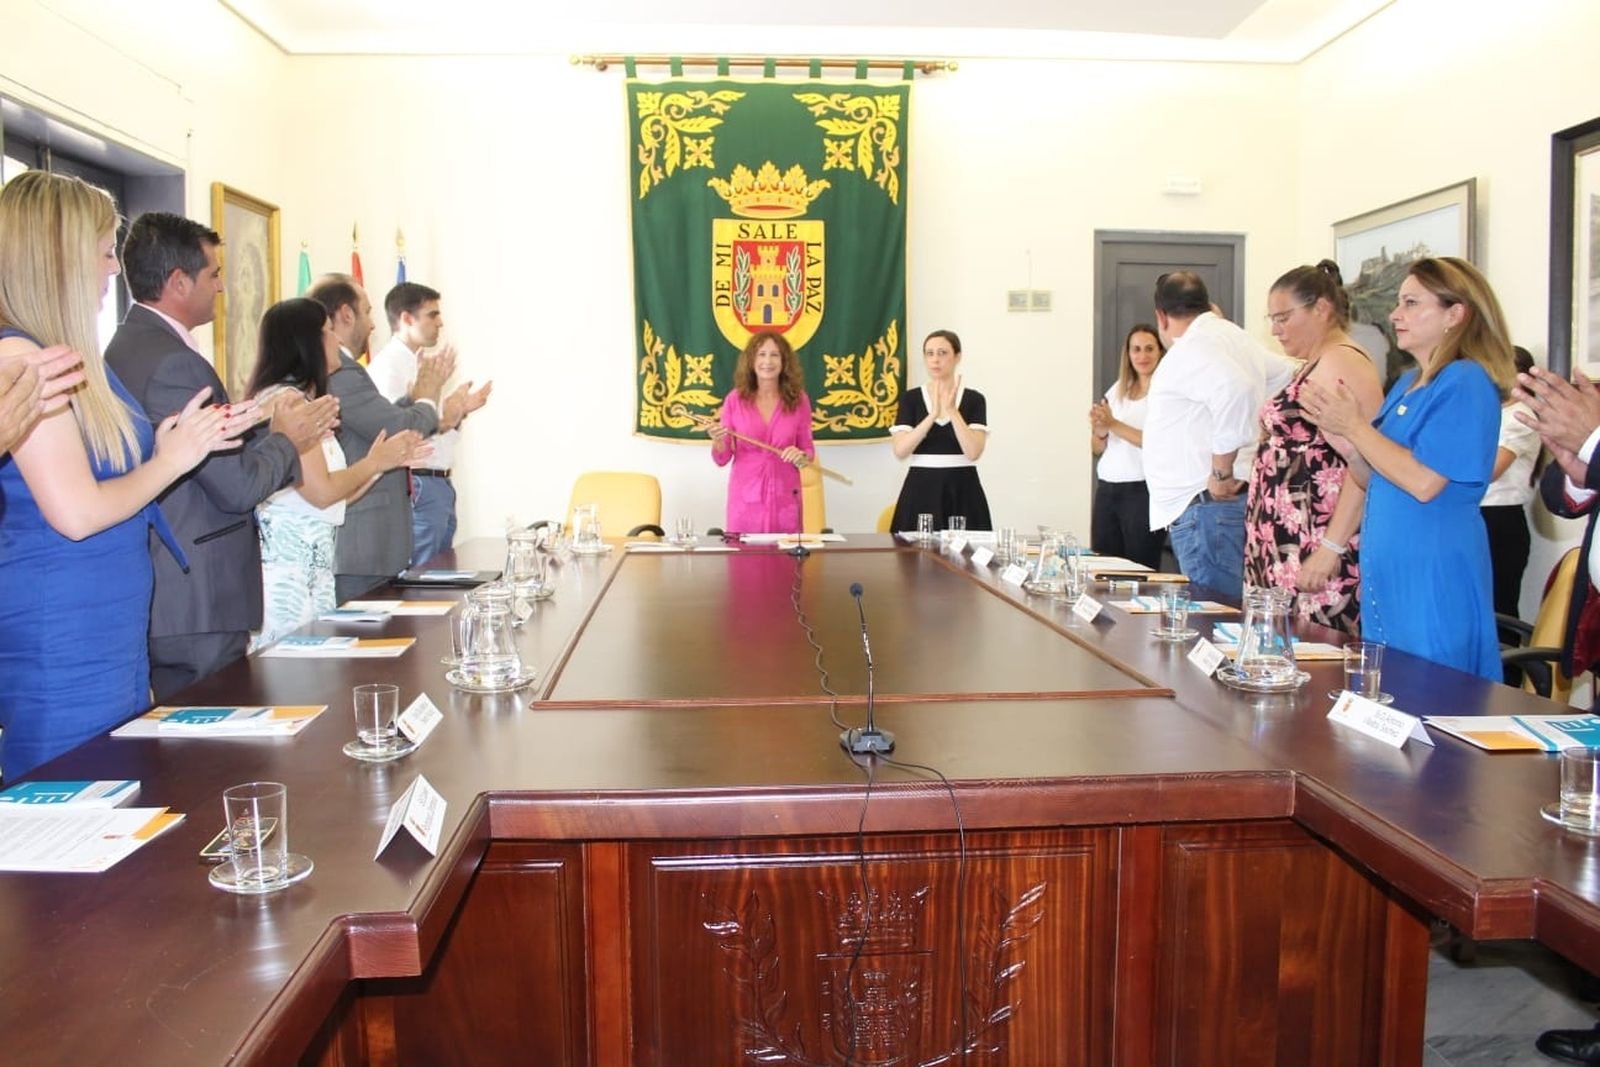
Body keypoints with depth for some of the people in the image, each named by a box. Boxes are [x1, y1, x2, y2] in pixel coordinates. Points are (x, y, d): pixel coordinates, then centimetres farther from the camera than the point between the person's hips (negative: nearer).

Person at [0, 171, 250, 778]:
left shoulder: (72, 359, 11)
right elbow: (76, 512, -21)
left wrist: (199, 436, 7)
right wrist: (169, 460, -8)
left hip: (115, 628, 9)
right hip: (60, 642, -9)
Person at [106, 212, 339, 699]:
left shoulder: (129, 346, 12)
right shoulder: (174, 362, -19)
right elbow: (238, 485, -19)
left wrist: (275, 430, 12)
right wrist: (286, 440, -3)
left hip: (158, 598, 10)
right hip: (196, 604, -10)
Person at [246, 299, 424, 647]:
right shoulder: (286, 399, -11)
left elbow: (336, 498, 16)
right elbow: (321, 491, -15)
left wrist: (384, 461, 13)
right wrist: (373, 462, -2)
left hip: (314, 562, 9)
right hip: (288, 563, -9)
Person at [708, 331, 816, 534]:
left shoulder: (798, 399, -1)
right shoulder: (735, 399, -3)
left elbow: (808, 451, 6)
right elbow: (722, 458, 0)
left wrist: (801, 457, -15)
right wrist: (718, 441, -20)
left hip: (784, 498, 1)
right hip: (745, 497, -1)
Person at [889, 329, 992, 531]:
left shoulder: (973, 399, 1)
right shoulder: (911, 398, 3)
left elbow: (973, 452, -12)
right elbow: (900, 451, -9)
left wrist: (951, 410, -18)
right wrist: (933, 414, -17)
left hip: (963, 490, 0)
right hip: (921, 490, 1)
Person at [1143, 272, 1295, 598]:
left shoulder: (1192, 348, -12)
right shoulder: (1236, 338, 19)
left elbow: (1235, 389, -30)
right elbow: (1286, 374, 33)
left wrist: (1221, 470, -21)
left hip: (1207, 507, -10)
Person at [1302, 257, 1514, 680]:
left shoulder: (1466, 382, -12)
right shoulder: (1407, 383, 13)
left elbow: (1424, 482, -22)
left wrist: (1356, 427, -15)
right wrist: (1336, 430, -2)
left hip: (1434, 576, -9)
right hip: (1387, 567, 9)